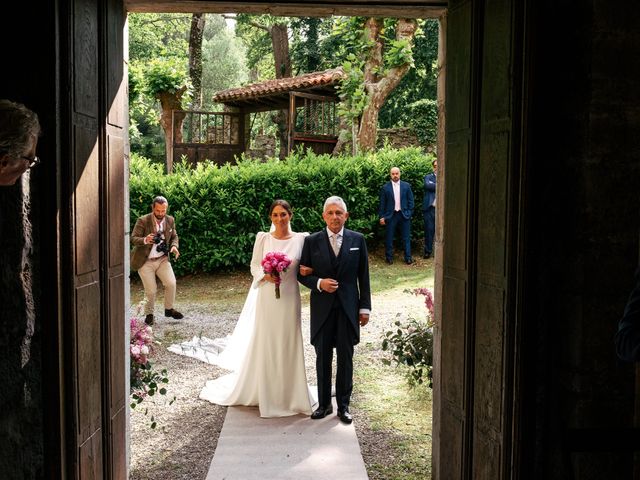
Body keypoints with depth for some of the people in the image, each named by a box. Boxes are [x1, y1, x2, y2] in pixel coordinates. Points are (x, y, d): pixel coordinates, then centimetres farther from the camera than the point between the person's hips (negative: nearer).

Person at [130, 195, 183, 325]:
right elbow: (133, 239, -16)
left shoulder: (170, 220, -1)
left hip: (162, 259, 4)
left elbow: (174, 236, 13)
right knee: (151, 290, -2)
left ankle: (169, 309, 13)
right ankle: (149, 314, 22)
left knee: (171, 283, -10)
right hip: (145, 261, -3)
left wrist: (174, 246, -9)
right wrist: (145, 240, -37)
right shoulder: (143, 221, -14)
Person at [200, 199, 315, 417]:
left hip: (290, 299, 1)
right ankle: (265, 391, 21)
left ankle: (290, 391, 21)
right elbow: (254, 266, 4)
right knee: (265, 343, 7)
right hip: (268, 298, 0)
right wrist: (265, 275, -15)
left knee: (289, 344, 7)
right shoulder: (263, 238, -1)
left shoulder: (301, 238, 0)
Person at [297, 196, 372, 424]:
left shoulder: (357, 240, 2)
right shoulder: (312, 241, 0)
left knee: (345, 358, 7)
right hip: (322, 308, 0)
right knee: (323, 358, 9)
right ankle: (324, 404, 22)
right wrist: (319, 283, -16)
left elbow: (363, 276, 4)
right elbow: (303, 275, 4)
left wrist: (365, 307, 1)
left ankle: (343, 405, 19)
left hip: (348, 307, 0)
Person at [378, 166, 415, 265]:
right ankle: (389, 257, 15)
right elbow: (382, 203, 2)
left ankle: (408, 257, 12)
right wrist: (382, 216, -2)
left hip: (404, 215, 1)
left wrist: (410, 213, -1)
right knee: (389, 237, 4)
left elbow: (410, 200, 6)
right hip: (391, 215, -1)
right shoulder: (385, 187, 1)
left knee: (406, 237, 5)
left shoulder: (406, 186, 5)